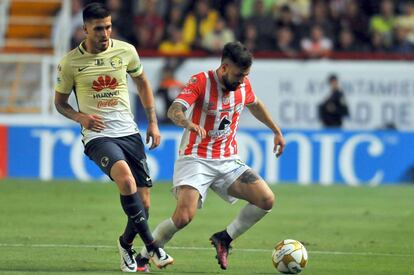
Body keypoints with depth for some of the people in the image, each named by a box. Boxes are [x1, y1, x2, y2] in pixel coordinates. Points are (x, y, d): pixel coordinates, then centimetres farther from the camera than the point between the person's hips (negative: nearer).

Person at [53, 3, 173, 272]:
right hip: (98, 136, -4)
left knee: (143, 204, 1)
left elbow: (142, 83, 18)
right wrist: (80, 116, -12)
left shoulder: (125, 51, 2)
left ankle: (126, 245, 31)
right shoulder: (70, 63, -5)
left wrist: (153, 123, 12)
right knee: (126, 179, -32)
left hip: (130, 133, 4)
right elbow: (60, 101, 9)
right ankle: (151, 245, -24)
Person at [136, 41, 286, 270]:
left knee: (267, 200, -11)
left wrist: (277, 131, 31)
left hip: (228, 161, 6)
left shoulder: (243, 84, 2)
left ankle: (224, 238, 9)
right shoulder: (201, 82, -15)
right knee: (184, 217, -24)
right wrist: (188, 123, -53)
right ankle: (143, 257, -3)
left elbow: (255, 105, 26)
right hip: (196, 159, -6)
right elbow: (174, 110, -31)